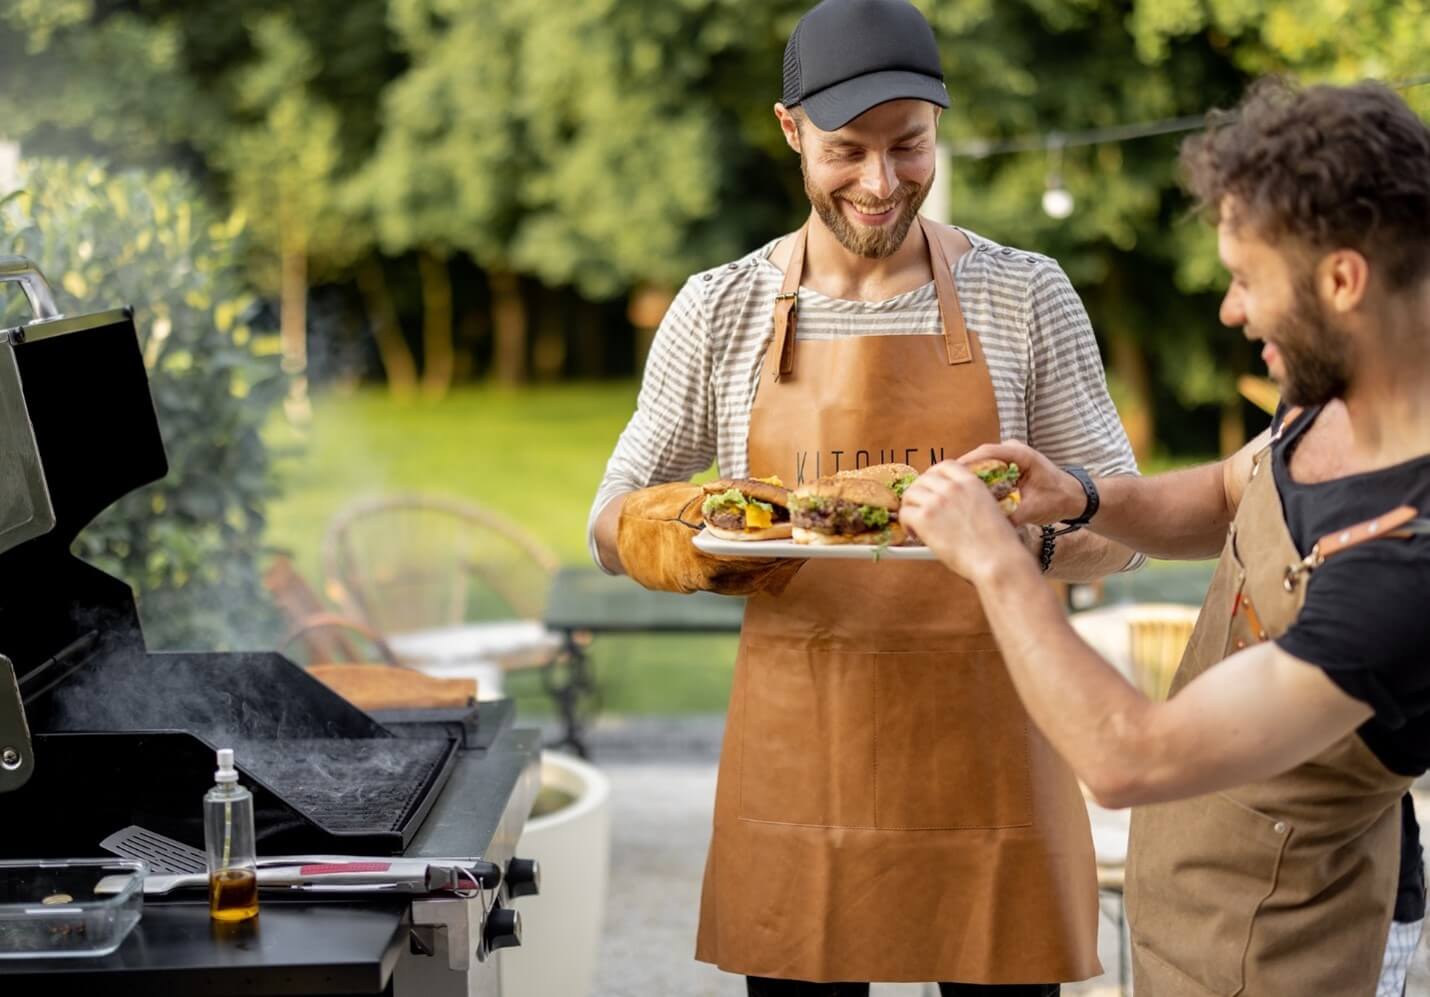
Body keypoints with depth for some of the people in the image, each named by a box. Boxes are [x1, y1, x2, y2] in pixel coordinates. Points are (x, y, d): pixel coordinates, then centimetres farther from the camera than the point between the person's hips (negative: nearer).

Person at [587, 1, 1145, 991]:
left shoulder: (1026, 295, 0)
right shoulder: (719, 310, 2)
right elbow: (616, 523, 8)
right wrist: (687, 545, -16)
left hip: (986, 754, 0)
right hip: (797, 755, 1)